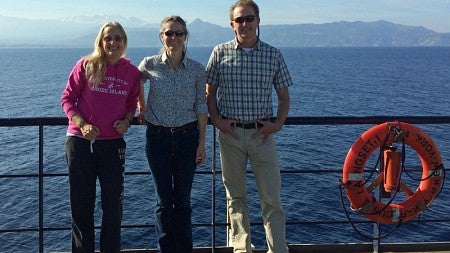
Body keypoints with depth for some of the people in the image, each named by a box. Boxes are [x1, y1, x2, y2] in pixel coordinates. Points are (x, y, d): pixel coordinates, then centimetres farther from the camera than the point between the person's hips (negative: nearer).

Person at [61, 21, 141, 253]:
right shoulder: (86, 65, -5)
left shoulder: (132, 72, 2)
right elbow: (67, 98, -1)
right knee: (81, 203, 9)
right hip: (80, 141, -1)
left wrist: (126, 121, -4)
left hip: (113, 143, 2)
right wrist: (82, 124, -15)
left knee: (113, 203, 7)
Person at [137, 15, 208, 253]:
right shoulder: (149, 65, -4)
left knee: (183, 200, 8)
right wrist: (142, 110, 14)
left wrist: (201, 143, -2)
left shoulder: (196, 69, -2)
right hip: (158, 136, 0)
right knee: (164, 200, 6)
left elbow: (201, 107, 1)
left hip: (187, 136, 0)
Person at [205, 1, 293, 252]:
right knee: (236, 196, 10)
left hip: (262, 133, 0)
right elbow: (210, 93, 9)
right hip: (230, 133, 1)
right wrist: (217, 120, -5)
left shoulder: (273, 54, 3)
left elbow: (284, 96, 9)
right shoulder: (220, 53, 2)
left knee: (272, 198, 1)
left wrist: (278, 124, -4)